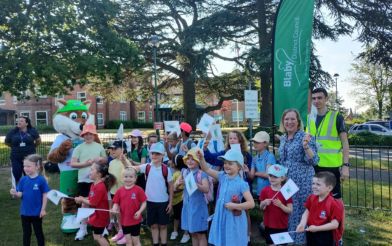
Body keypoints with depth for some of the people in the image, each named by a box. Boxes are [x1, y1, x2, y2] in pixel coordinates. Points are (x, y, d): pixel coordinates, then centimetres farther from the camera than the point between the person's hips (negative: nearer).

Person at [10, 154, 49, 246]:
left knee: (38, 232, 13)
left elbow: (45, 195, -10)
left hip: (37, 212, -4)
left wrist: (43, 209, -10)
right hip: (25, 212, 4)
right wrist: (15, 193, -24)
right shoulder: (23, 180, -4)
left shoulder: (41, 180, -16)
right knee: (26, 233, 18)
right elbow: (20, 194, -1)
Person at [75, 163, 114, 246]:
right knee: (97, 236, 18)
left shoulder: (100, 187, -26)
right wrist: (82, 199, -7)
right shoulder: (94, 185, 3)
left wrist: (81, 200, -10)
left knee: (97, 237, 2)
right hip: (95, 216, 9)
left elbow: (92, 203, -22)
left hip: (100, 216, -9)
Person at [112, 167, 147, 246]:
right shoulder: (119, 190, -1)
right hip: (124, 220, 3)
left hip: (135, 220, -3)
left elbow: (144, 203, -7)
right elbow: (116, 203, 5)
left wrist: (139, 211, -21)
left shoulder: (138, 190, -11)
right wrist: (114, 209, -16)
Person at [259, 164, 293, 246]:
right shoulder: (265, 190, -4)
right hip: (269, 225, 1)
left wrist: (280, 205, -25)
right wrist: (264, 203, -16)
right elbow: (261, 208, 6)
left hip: (282, 226, -1)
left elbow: (290, 210, -9)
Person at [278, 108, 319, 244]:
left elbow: (314, 161, -16)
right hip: (286, 182, 7)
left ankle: (300, 239, 16)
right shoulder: (283, 139, 11)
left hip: (303, 183, -6)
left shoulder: (305, 136, -10)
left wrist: (306, 146, -29)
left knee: (300, 212, 0)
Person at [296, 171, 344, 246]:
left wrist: (317, 228, -27)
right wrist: (302, 224, -9)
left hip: (326, 238, -6)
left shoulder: (334, 203, -24)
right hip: (311, 234, 7)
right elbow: (307, 211, 8)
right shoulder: (311, 198, -3)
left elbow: (335, 224, -24)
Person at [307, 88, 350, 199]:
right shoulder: (310, 119, 9)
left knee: (335, 198, 5)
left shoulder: (336, 117, -5)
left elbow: (345, 143, -6)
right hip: (314, 165, 5)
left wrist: (346, 165, -12)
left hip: (332, 165, -5)